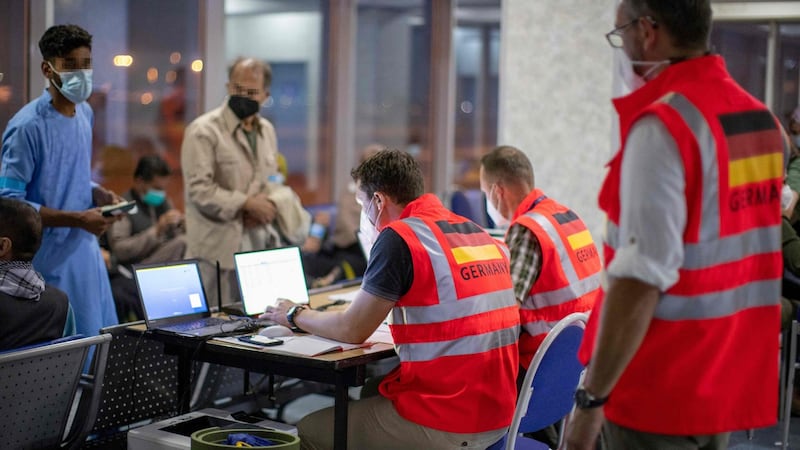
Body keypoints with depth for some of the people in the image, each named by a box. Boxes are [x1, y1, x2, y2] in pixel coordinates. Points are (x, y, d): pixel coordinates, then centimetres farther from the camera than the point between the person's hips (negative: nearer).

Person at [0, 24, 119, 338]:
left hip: (87, 252, 8)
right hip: (50, 261, -7)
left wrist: (97, 194, 0)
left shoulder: (85, 113, 8)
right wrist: (79, 219, -20)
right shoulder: (28, 126, -17)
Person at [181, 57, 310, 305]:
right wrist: (247, 203, -17)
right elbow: (198, 189, -15)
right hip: (216, 245, -6)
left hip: (257, 242, 6)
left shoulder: (267, 131, 12)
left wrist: (270, 204, -4)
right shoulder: (203, 130, -9)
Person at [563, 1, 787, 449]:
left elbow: (641, 277, -24)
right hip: (731, 386, 8)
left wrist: (591, 398, -19)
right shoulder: (764, 120, 7)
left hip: (659, 394, -8)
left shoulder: (661, 125, -18)